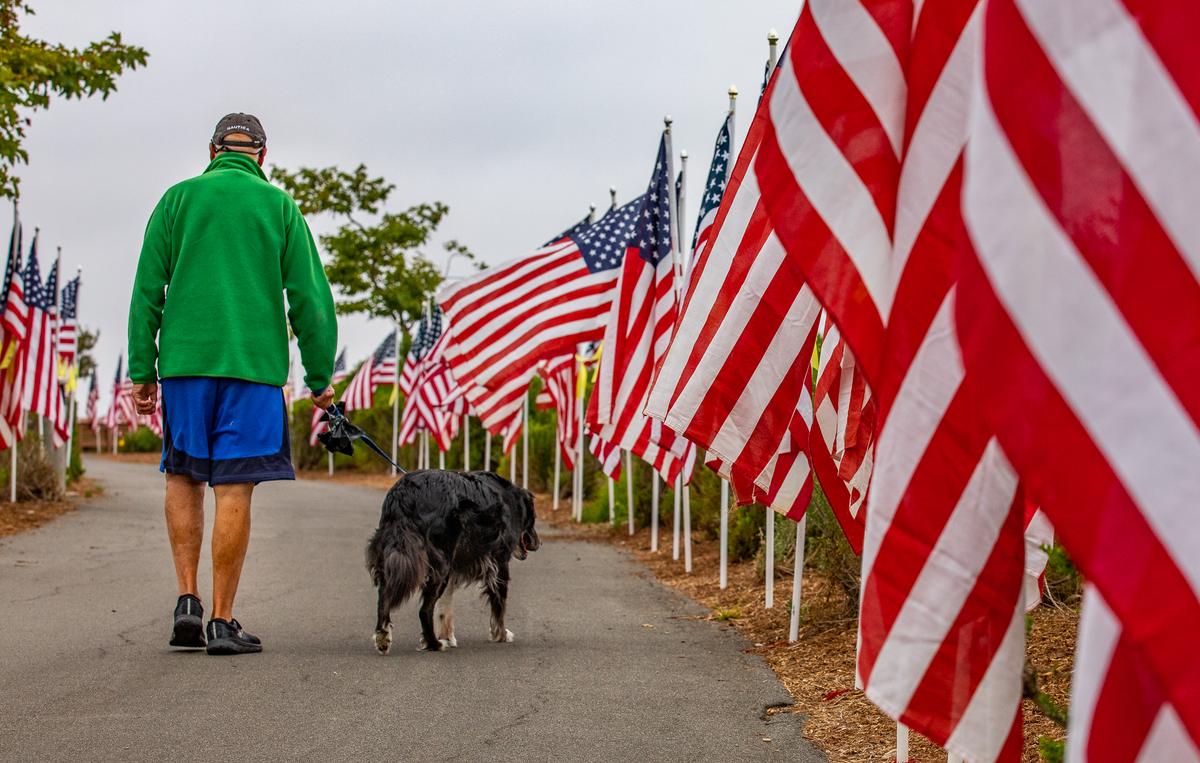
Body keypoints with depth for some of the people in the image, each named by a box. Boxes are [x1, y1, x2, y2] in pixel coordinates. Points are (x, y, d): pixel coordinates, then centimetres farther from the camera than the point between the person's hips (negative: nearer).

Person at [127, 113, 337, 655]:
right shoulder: (279, 205, 6)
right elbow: (310, 297, 3)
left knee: (183, 476, 16)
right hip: (253, 364, -1)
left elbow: (147, 290, 4)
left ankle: (188, 600, 5)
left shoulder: (178, 199, 8)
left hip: (185, 360, 1)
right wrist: (320, 376, 9)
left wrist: (142, 370, 6)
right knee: (234, 490, -1)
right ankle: (222, 622, 1)